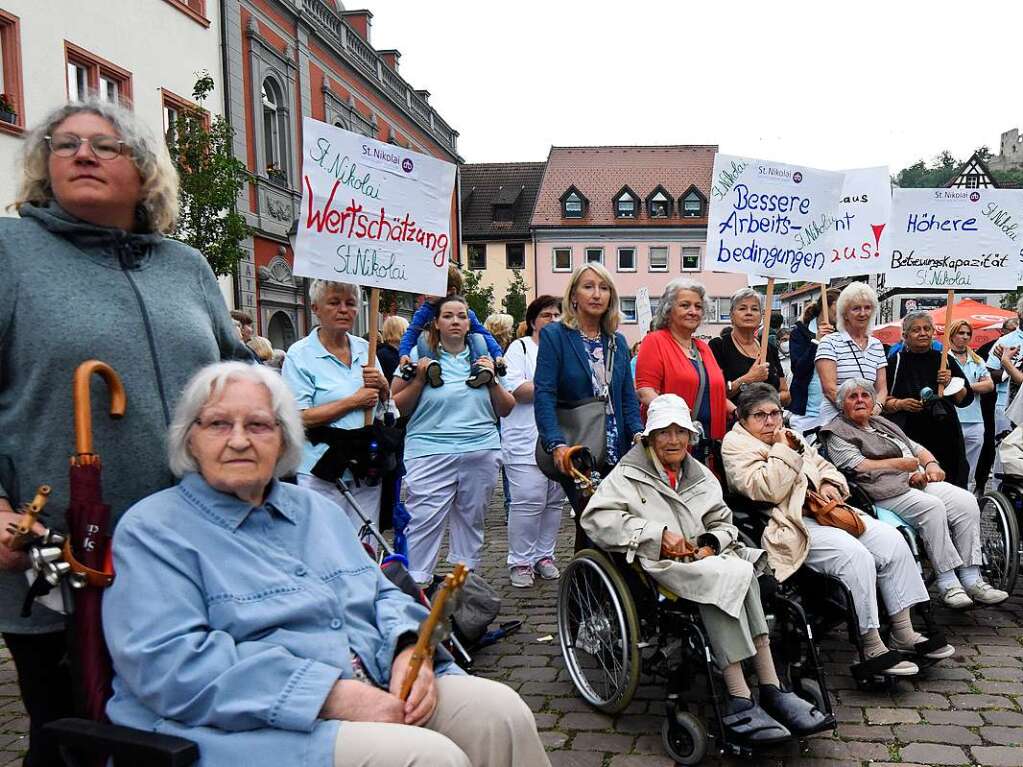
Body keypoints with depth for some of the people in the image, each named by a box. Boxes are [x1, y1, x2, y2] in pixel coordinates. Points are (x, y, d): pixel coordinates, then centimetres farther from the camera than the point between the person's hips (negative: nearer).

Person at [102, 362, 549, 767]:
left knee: (500, 711, -12)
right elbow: (169, 662, -16)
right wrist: (332, 696, -22)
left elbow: (383, 596, 20)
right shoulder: (152, 530, -3)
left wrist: (411, 649, -6)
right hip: (254, 729, -6)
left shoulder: (315, 510, 19)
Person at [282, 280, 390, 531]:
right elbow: (300, 418, -16)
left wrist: (382, 385, -3)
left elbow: (387, 405, 20)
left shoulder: (365, 348, 10)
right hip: (323, 473, -5)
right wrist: (355, 401, -14)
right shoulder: (300, 354, -6)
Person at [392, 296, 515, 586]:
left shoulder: (482, 357, 13)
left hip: (481, 452, 4)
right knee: (423, 523, -10)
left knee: (471, 521, 11)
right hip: (430, 452, -3)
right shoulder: (420, 355, 4)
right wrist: (420, 379, -10)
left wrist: (492, 379, 0)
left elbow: (506, 409, 14)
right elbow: (398, 408, 2)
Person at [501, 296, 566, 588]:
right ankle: (520, 561, 3)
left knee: (554, 501, 9)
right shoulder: (520, 348, 2)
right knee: (528, 501, -8)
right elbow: (516, 389, -12)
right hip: (527, 441, -5)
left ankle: (544, 555, 21)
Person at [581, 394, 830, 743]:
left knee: (744, 572, -28)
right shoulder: (628, 474, 8)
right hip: (660, 563, -5)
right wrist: (656, 534, -13)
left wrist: (711, 544, -2)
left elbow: (722, 522, 23)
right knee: (726, 576, -32)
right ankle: (740, 699, -33)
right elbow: (596, 518, -7)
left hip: (704, 558, 5)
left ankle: (770, 689, -30)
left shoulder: (700, 475, 25)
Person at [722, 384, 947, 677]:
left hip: (822, 511, 9)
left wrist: (830, 485, 4)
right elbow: (768, 491, -17)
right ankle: (871, 649, -19)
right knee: (855, 555, -28)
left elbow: (823, 466, 26)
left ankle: (904, 632, 0)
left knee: (891, 540, -7)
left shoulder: (789, 436, 22)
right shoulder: (736, 445, -4)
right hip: (789, 526, -9)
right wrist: (783, 450, -13)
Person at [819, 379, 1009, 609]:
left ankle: (971, 579, -16)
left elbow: (918, 449, 26)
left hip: (920, 481, 7)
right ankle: (947, 582, -25)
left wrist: (931, 464, 3)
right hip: (886, 491, -7)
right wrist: (904, 463, -6)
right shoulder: (837, 433, 4)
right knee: (932, 507, -31)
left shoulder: (883, 423, 28)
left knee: (966, 501, -16)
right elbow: (860, 467, -10)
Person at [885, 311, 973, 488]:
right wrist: (900, 404, -14)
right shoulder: (896, 362, 3)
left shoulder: (946, 360, 12)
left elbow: (966, 399, 13)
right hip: (909, 435, -3)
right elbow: (881, 401, 3)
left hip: (945, 435, 3)